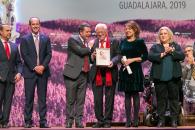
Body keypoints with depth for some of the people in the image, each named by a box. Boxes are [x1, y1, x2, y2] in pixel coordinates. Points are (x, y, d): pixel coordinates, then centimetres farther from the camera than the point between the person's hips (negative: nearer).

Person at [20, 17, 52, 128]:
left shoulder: (46, 39, 10)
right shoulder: (25, 39, 3)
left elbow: (49, 54, 5)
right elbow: (24, 55, -4)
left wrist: (43, 66, -10)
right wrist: (34, 67, -12)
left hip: (43, 71, 2)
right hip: (30, 72, -2)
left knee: (42, 97, 4)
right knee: (29, 98, 0)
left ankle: (43, 121, 7)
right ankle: (28, 121, 6)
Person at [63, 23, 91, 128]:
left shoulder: (87, 43, 16)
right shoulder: (72, 39, -5)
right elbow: (80, 51, -18)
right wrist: (90, 48, -1)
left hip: (84, 74, 6)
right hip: (73, 73, -6)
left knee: (81, 100, 5)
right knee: (70, 99, 0)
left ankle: (78, 121, 10)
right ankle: (69, 121, 9)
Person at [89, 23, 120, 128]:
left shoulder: (114, 42, 7)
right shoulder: (93, 43, 13)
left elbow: (118, 55, -1)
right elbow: (90, 60, 12)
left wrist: (112, 61, -20)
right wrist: (92, 56, -10)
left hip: (110, 73, -2)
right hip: (97, 74, 2)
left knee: (109, 99, 2)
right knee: (97, 99, 2)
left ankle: (107, 121, 11)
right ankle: (100, 120, 14)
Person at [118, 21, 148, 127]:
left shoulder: (140, 42, -1)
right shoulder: (123, 42, 12)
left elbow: (145, 56, -4)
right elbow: (119, 55, 16)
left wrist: (132, 60, -13)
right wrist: (122, 60, -6)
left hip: (135, 70, -4)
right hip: (124, 70, 4)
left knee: (135, 94, -1)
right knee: (127, 95, 4)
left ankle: (135, 119, 5)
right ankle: (128, 120, 7)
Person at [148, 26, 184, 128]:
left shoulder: (176, 46, 13)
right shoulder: (155, 47, 12)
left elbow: (182, 56, -3)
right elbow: (150, 57, -7)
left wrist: (171, 51, -14)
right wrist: (163, 54, -14)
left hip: (173, 77, 0)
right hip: (159, 77, 0)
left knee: (174, 97, 1)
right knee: (161, 98, 1)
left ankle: (174, 120, 6)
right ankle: (161, 120, 6)